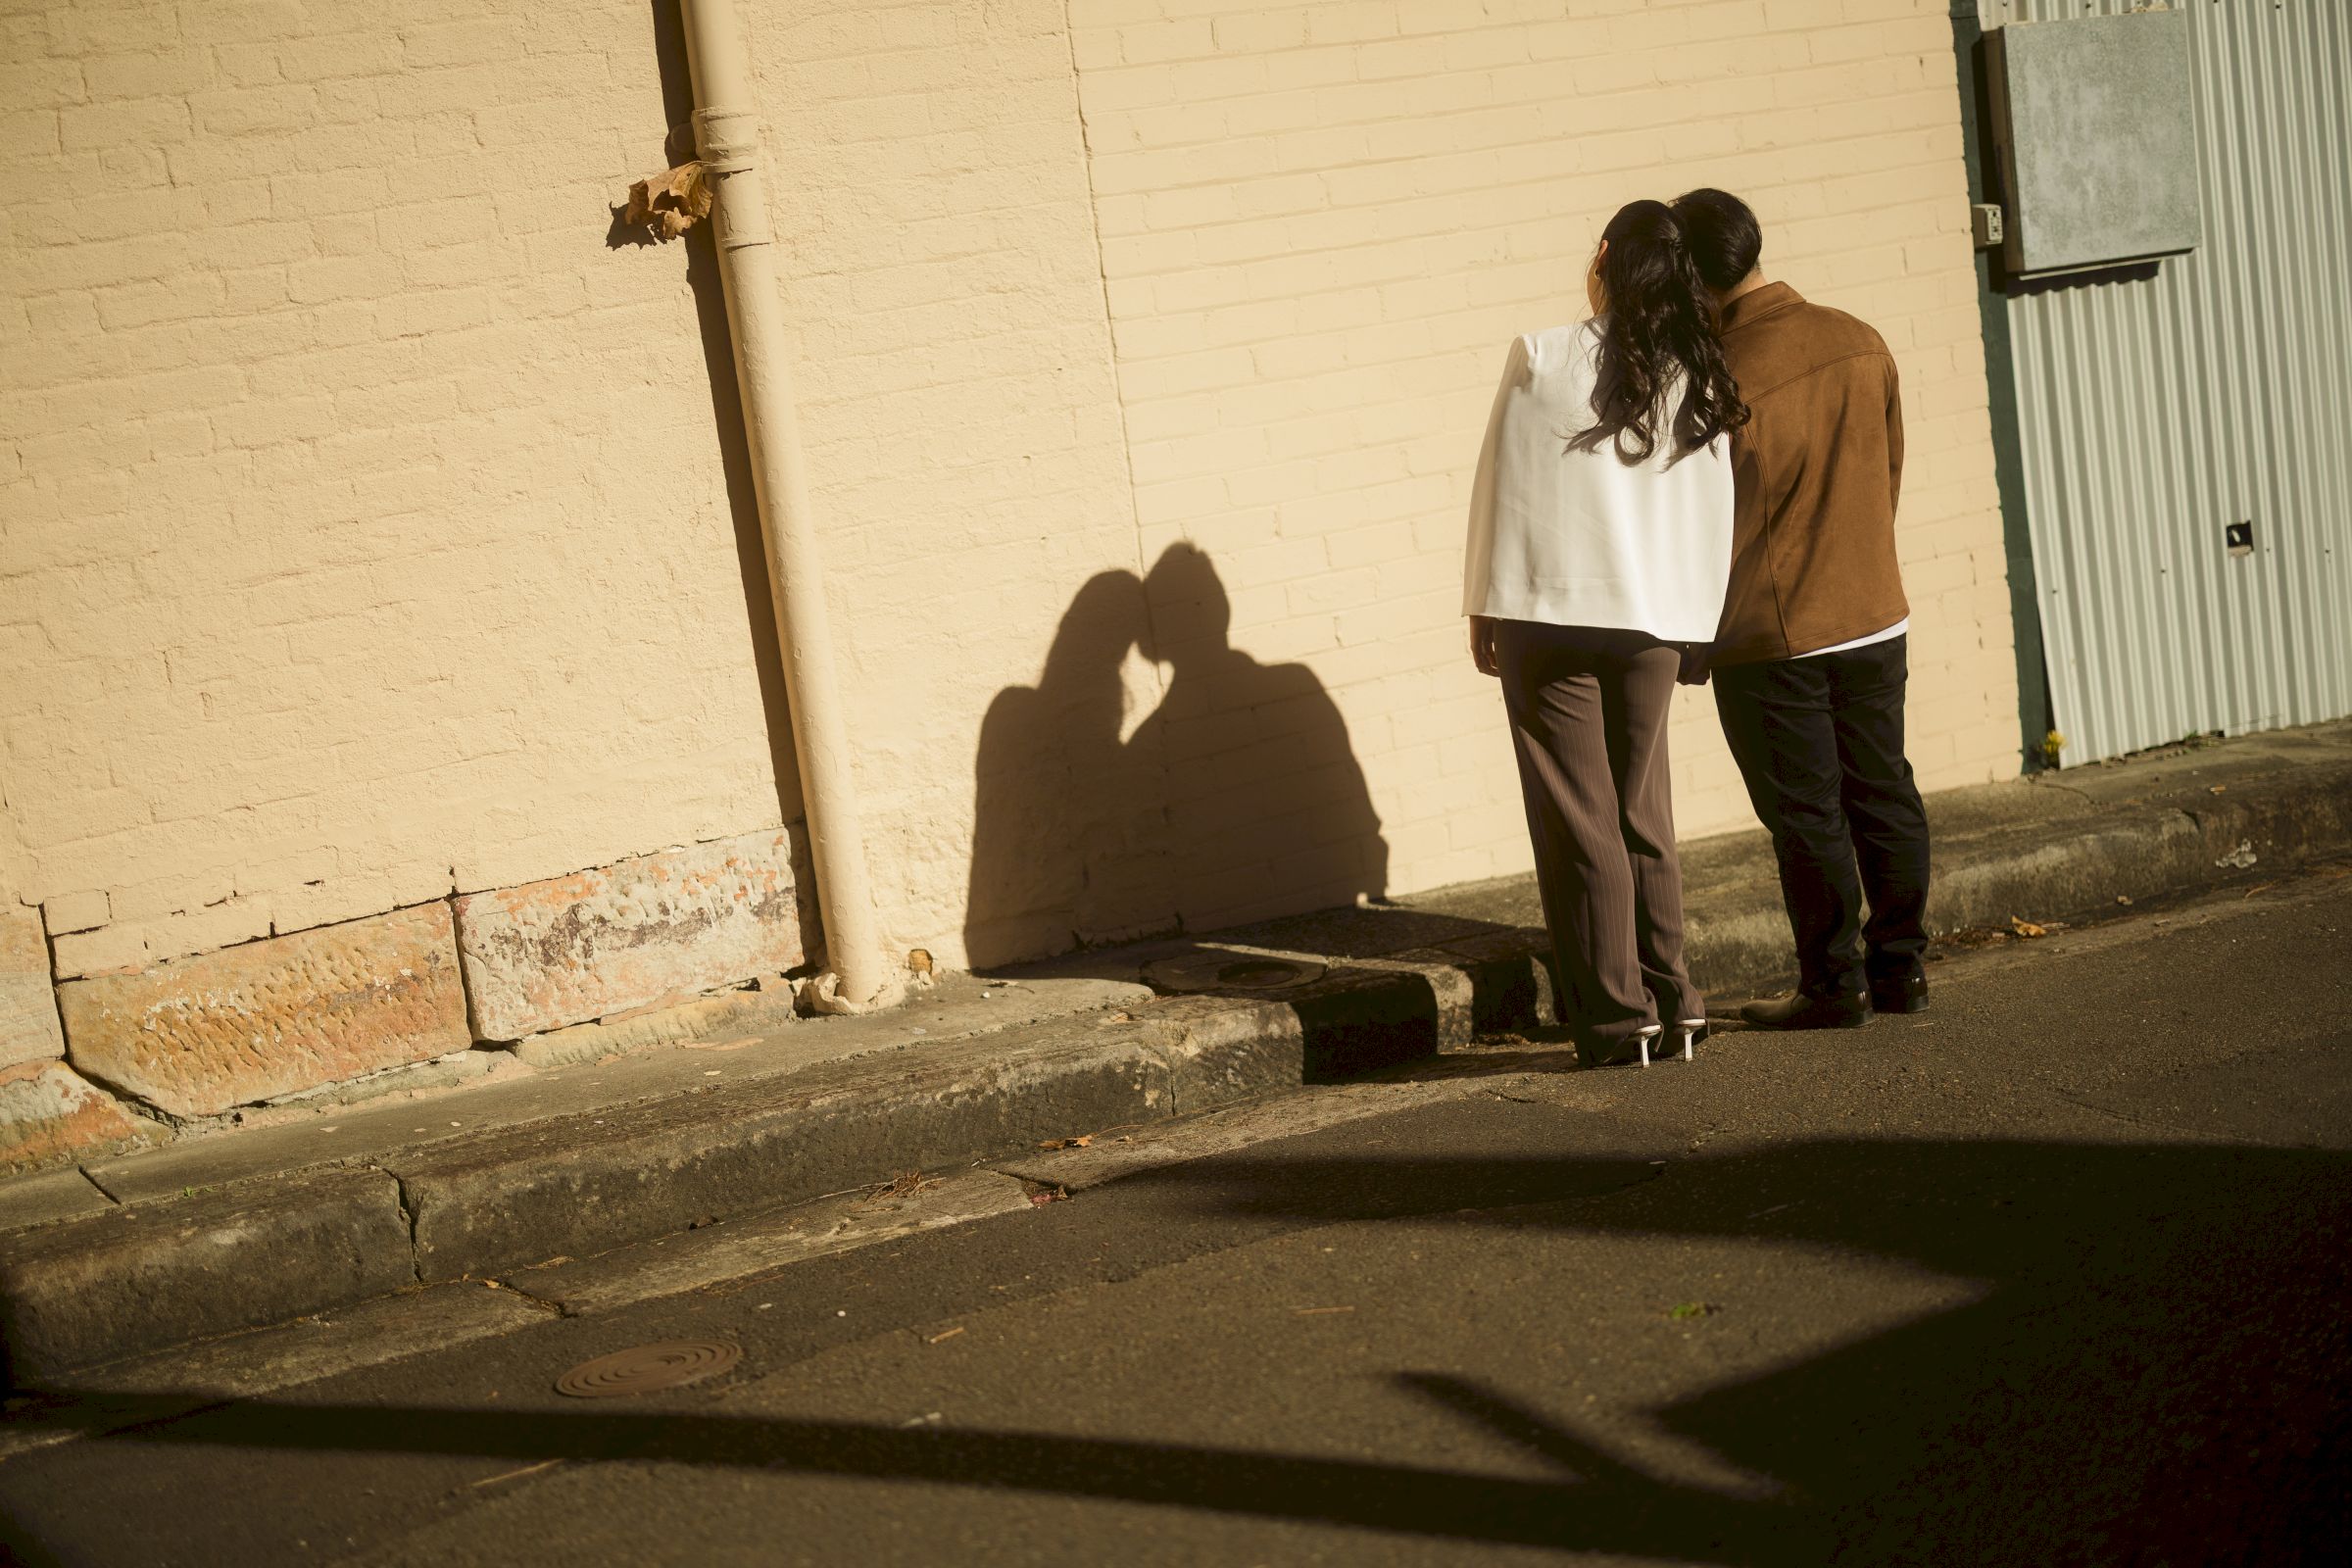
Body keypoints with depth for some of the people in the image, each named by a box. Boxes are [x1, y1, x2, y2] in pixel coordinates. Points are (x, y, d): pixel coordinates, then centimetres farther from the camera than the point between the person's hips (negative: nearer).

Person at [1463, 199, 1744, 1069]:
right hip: (1655, 619, 4)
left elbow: (1502, 492, -3)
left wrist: (1484, 607, 6)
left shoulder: (1542, 360, -6)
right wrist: (1694, 625, 14)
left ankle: (1615, 1013, 5)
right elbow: (1715, 516, 6)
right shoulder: (1697, 381, 3)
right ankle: (1672, 999, 17)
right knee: (1644, 815, 15)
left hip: (1550, 612, -3)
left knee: (1579, 819, 3)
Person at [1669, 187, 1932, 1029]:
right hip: (1875, 614, 6)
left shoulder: (1722, 380, -20)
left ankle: (1835, 982, 10)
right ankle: (1900, 964, 21)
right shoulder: (1860, 342, -1)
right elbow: (1890, 470, 10)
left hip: (1771, 637, -6)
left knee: (1806, 813, 3)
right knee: (1883, 793, 13)